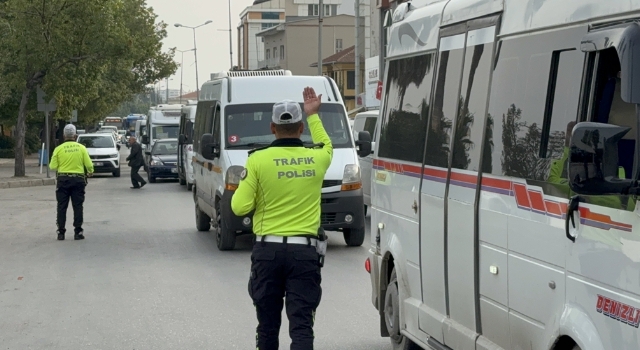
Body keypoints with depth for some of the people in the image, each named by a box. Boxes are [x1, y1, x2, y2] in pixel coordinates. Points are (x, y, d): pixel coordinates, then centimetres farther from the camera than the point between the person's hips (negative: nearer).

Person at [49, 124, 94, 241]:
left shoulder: (59, 149, -4)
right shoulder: (81, 148, -3)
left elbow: (53, 166, -6)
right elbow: (88, 164, -5)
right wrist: (91, 172, 17)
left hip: (63, 180, 0)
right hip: (78, 179, 0)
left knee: (62, 207, 6)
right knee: (77, 207, 5)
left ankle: (61, 232, 6)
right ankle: (78, 232, 4)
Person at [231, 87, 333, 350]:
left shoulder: (258, 160, -6)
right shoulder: (316, 159, 3)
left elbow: (240, 207, -7)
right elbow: (326, 145, 28)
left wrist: (243, 185, 13)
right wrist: (313, 115, 36)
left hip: (268, 251, 0)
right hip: (304, 251, 1)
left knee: (268, 323, 14)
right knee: (302, 324, -3)